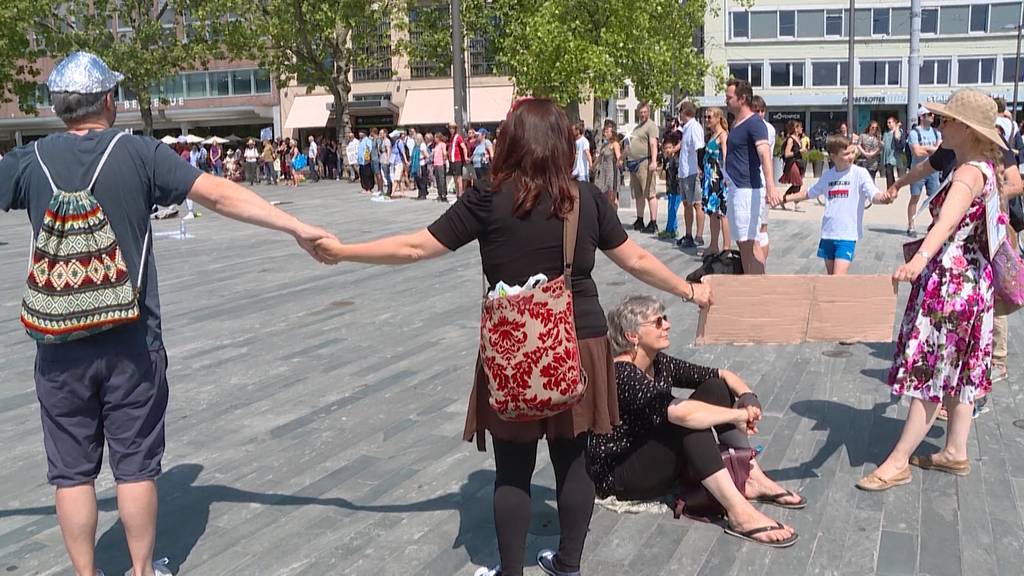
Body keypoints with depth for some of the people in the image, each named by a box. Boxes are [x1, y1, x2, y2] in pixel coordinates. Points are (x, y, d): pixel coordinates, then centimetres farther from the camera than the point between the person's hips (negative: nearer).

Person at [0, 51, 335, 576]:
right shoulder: (140, 153, -6)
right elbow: (219, 195, -9)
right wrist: (298, 228, -6)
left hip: (60, 343, 1)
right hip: (132, 341, -1)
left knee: (72, 472, 11)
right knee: (136, 466, 11)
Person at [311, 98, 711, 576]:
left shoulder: (489, 200, -8)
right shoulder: (588, 198, 0)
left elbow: (413, 248, -5)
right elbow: (637, 260, 8)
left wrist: (342, 252, 7)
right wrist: (689, 291, 23)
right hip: (581, 344, 3)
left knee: (513, 470, 11)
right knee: (572, 462, 16)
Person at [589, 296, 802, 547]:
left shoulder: (659, 364, 3)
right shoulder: (621, 374, -24)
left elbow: (723, 375, 7)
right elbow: (680, 413, -38)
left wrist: (749, 398, -14)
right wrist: (739, 415, -27)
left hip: (658, 462, 9)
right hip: (616, 477, -9)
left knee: (714, 388, -2)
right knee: (689, 422, -30)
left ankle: (753, 480, -6)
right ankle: (740, 515, -33)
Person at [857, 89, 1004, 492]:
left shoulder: (969, 172, -23)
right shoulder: (985, 167, 9)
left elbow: (947, 220, -43)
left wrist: (920, 257, -60)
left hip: (950, 280, -11)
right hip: (970, 278, 11)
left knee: (931, 372, -5)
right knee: (957, 369, 16)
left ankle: (898, 463, 1)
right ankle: (955, 453, 26)